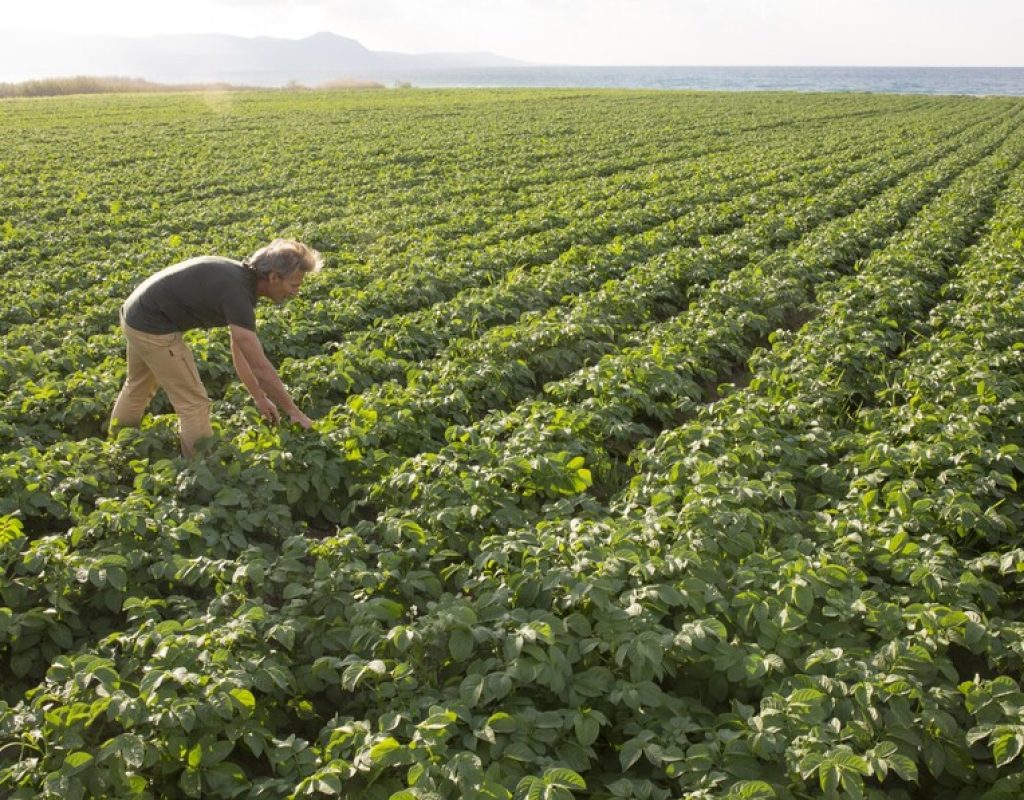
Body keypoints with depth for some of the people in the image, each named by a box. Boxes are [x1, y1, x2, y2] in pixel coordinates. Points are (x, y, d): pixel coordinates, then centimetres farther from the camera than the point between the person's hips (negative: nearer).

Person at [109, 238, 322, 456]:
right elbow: (260, 367, -26)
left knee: (137, 388, 30)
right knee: (193, 403, -3)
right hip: (153, 327, -10)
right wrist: (294, 412, -19)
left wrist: (259, 397, 14)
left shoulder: (241, 277, 2)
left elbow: (239, 349, 11)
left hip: (137, 315, 10)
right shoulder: (236, 291, -26)